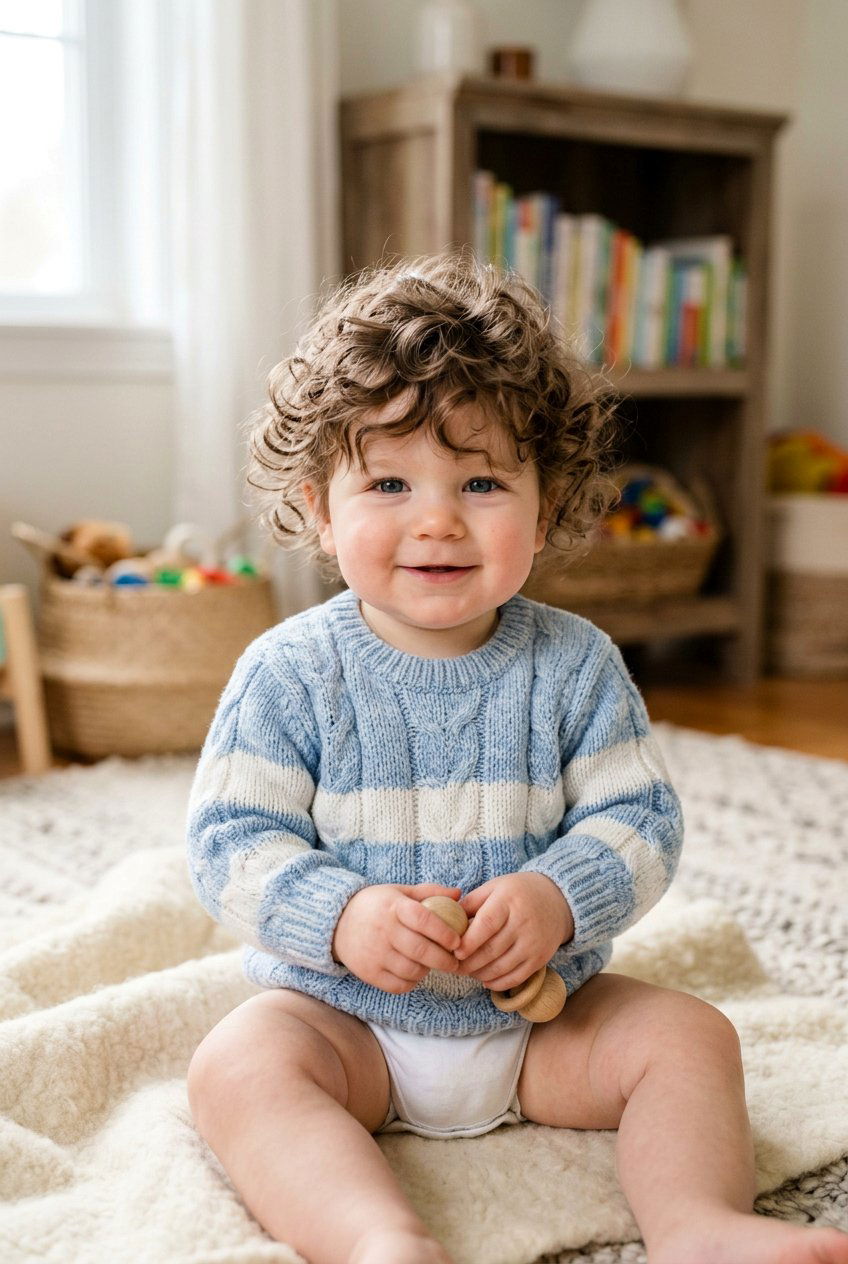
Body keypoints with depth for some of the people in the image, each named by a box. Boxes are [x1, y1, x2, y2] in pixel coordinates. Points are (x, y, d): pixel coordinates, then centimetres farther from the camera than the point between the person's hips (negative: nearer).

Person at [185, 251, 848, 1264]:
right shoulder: (288, 673, -10)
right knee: (236, 1066, -28)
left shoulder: (575, 664, -5)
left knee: (690, 1035, -14)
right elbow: (230, 841, -11)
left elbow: (639, 820, -5)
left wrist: (559, 898, -26)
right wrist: (340, 916, -29)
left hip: (543, 1008, 2)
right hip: (343, 1014, -1)